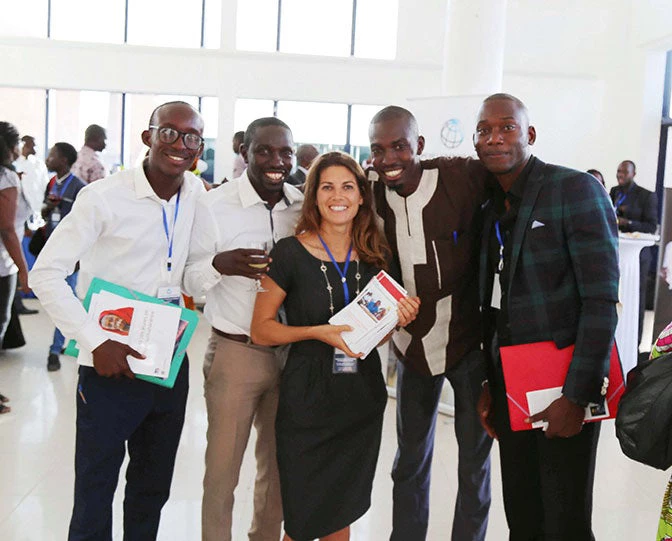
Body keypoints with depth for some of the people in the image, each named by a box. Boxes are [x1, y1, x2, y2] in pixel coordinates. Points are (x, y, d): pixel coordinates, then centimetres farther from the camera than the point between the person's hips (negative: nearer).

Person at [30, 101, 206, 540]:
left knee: (153, 490, 20)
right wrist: (95, 342, -20)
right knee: (95, 492, 8)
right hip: (111, 368, -5)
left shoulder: (197, 195, 2)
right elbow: (46, 273, -14)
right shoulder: (104, 198, -14)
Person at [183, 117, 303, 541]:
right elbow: (189, 283, -6)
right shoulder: (215, 206, -8)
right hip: (235, 353, -3)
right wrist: (220, 265, -26)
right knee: (222, 468, 4)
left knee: (280, 465, 17)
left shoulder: (305, 206, 2)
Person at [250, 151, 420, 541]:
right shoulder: (291, 253, -9)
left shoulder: (376, 255, 4)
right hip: (308, 398, -4)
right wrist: (316, 333, -20)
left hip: (364, 397, 4)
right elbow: (261, 330, -6)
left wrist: (399, 319, -6)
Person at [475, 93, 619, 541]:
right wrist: (489, 384, 11)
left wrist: (577, 397, -19)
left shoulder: (577, 190, -11)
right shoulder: (493, 208, 10)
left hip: (562, 386, -6)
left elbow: (602, 299, -17)